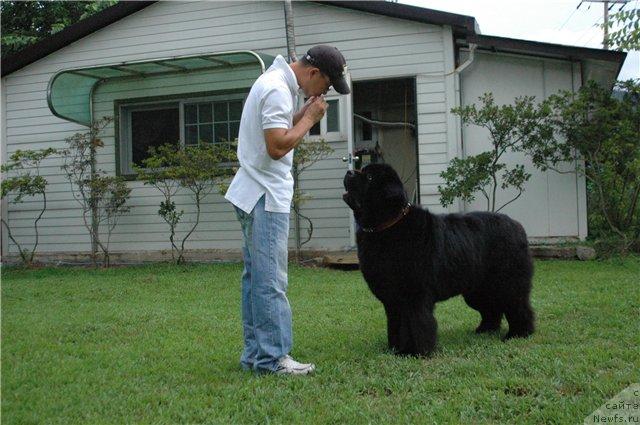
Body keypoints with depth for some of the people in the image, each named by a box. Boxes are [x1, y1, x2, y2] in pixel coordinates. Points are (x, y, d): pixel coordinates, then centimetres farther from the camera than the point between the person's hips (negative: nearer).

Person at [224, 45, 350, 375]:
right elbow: (277, 147, -22)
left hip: (253, 196, 11)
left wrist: (303, 113, 7)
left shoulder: (274, 82, 16)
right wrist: (310, 118, -11)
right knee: (270, 282, -8)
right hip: (266, 198, -11)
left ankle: (255, 354, 17)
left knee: (256, 278, 12)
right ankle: (273, 358, -4)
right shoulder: (278, 90, -17)